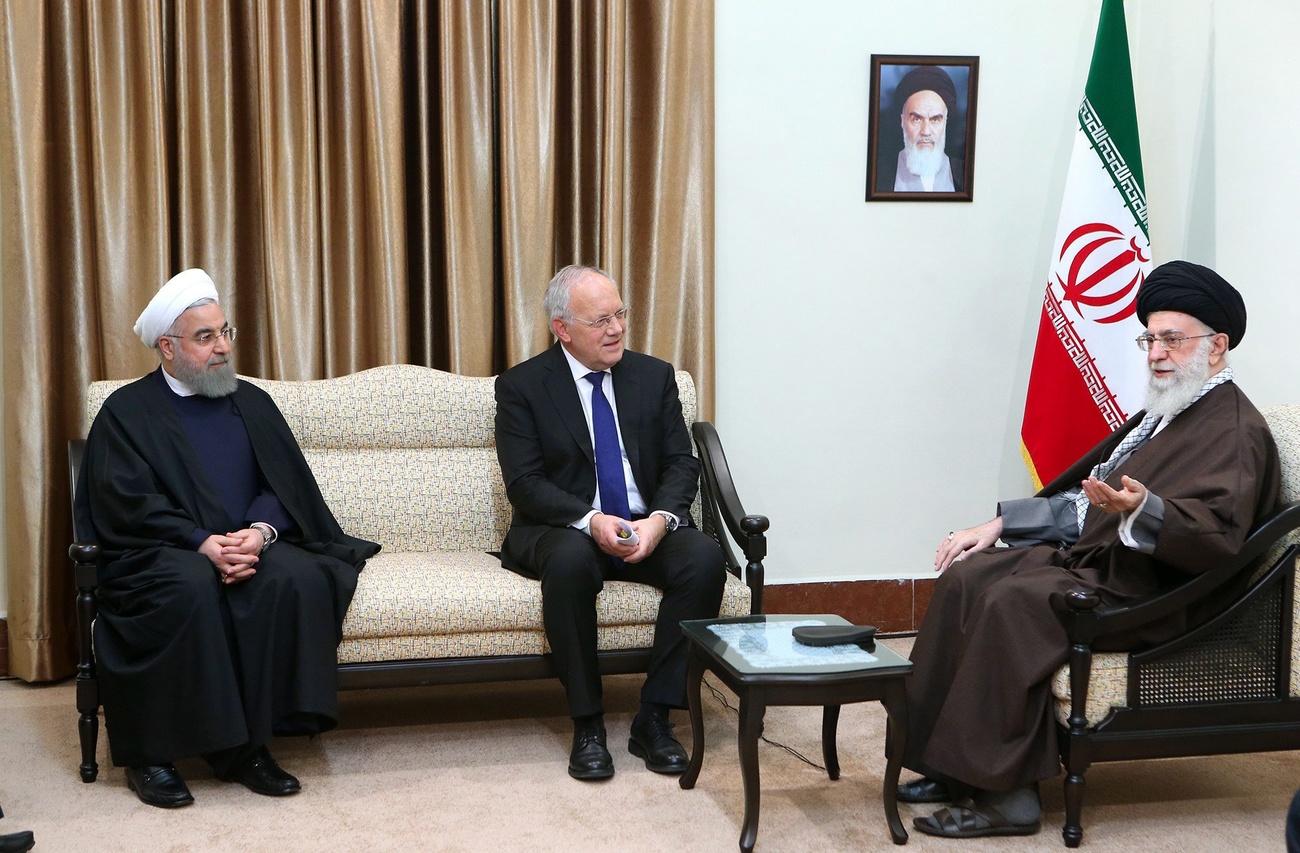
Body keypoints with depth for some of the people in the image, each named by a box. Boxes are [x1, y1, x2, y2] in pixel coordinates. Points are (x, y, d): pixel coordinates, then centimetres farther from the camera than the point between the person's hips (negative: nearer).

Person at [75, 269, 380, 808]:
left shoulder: (252, 403, 20)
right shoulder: (127, 410, 7)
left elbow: (285, 483, 9)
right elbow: (128, 503, -6)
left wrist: (260, 532, -14)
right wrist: (203, 544, -21)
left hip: (250, 544, 3)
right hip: (160, 552, -3)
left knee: (297, 577, -29)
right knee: (192, 587, -37)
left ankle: (247, 743, -23)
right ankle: (150, 754, -25)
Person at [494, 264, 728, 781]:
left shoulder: (654, 376, 9)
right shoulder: (521, 386, -1)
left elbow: (680, 464, 4)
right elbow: (524, 482, -9)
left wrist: (660, 519, -18)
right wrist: (591, 520, -25)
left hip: (647, 528, 3)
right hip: (563, 530, -3)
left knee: (704, 557, -28)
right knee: (570, 562, -38)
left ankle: (654, 719, -18)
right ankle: (587, 724, -24)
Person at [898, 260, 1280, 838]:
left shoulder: (1237, 432, -10)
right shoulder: (1165, 415, 20)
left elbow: (1218, 535, -26)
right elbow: (1082, 497, 25)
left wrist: (1141, 507, -43)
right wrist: (999, 524, 16)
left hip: (1151, 594, -10)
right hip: (1093, 554, 10)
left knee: (1014, 602, -29)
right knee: (966, 577, -7)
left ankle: (1003, 793, -24)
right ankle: (950, 766, -8)